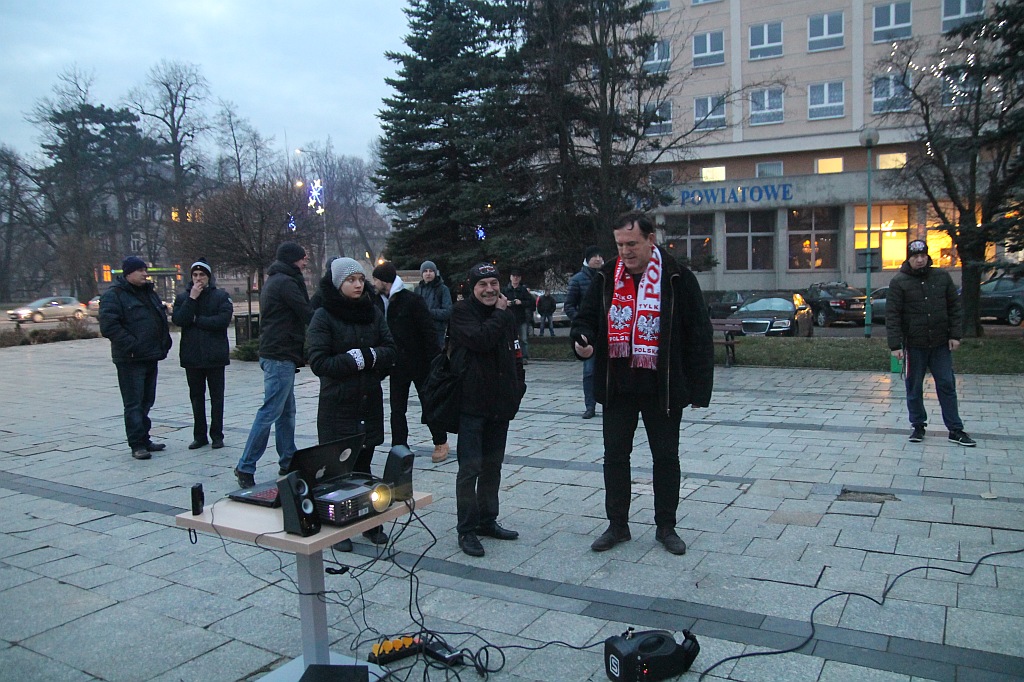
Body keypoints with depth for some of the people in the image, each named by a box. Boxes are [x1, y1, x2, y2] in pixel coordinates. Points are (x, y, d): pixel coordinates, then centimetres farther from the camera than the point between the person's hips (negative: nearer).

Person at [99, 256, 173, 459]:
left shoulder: (149, 292, 16)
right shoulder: (114, 295, -10)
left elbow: (162, 318, 25)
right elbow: (108, 326, -19)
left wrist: (164, 343, 13)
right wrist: (132, 346, -20)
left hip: (151, 357, 8)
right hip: (131, 359, -8)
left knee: (146, 401, 14)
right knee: (134, 403, -4)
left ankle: (144, 439, 24)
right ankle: (137, 444, 2)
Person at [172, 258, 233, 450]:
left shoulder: (221, 296, -1)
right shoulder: (183, 297, 8)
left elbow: (223, 319, -16)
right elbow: (178, 319, -9)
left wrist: (196, 320, -11)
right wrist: (192, 299, -14)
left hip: (214, 355, -3)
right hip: (191, 355, 3)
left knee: (217, 396, 4)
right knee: (196, 397, 10)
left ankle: (217, 435, 11)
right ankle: (199, 435, 19)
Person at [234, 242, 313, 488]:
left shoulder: (274, 281, 20)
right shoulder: (286, 282, -12)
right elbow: (307, 314, -14)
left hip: (276, 355, 11)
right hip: (281, 356, -11)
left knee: (286, 411, 14)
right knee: (270, 411, -8)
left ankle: (288, 462, 20)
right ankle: (245, 467, -4)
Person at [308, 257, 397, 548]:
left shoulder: (373, 312, 8)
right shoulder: (324, 316, -6)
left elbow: (391, 350, 3)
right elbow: (318, 362, -13)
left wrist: (367, 356, -15)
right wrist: (357, 360, -14)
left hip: (370, 401, 4)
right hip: (337, 404, -4)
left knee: (363, 464, 12)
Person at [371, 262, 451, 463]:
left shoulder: (412, 300, -14)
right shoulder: (381, 302, 5)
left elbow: (428, 331, -16)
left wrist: (433, 361, -19)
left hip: (419, 362, -6)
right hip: (397, 364, 6)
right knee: (397, 409, 8)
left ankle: (441, 443, 22)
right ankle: (399, 447, 16)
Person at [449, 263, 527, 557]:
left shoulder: (506, 315, 13)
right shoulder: (462, 312, -6)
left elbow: (514, 353, 19)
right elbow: (481, 339, -23)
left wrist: (518, 385, 8)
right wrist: (500, 314, -11)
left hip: (500, 403, 7)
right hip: (471, 403, -6)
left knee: (492, 465, 14)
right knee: (470, 467, -5)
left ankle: (487, 520, 27)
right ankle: (467, 529, 4)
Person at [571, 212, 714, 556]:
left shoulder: (677, 279, -8)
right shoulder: (606, 278, 3)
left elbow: (699, 335, -7)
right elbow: (586, 318, 11)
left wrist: (698, 389, -11)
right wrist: (582, 339, -13)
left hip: (662, 388, -3)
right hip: (617, 386, 3)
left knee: (666, 457, 10)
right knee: (615, 455, 10)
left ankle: (666, 527, 26)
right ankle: (617, 525, 26)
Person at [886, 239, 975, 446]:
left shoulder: (942, 277, 4)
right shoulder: (899, 282, -5)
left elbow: (955, 308, 8)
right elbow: (892, 316, -8)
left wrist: (955, 335, 0)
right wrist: (895, 345, -14)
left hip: (941, 344, 2)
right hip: (914, 345, -2)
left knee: (947, 386, 5)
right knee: (914, 388, 7)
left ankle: (955, 430, 12)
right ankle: (918, 426, 21)